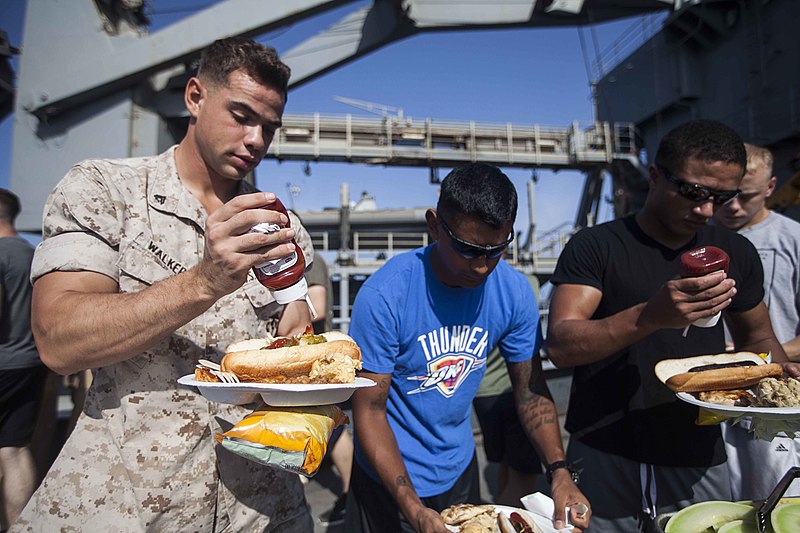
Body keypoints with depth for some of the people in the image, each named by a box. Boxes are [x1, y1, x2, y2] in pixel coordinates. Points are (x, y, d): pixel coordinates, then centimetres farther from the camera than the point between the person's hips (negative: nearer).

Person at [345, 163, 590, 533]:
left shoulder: (514, 292, -13)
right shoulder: (384, 295, -27)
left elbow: (531, 389, -4)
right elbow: (369, 409, -22)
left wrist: (560, 472, -16)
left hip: (459, 470, 5)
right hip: (390, 478, -4)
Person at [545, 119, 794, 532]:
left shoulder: (736, 253, 5)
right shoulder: (595, 247, -10)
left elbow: (757, 338, 18)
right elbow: (560, 346, -20)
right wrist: (651, 317, -34)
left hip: (698, 466, 4)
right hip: (603, 463, -3)